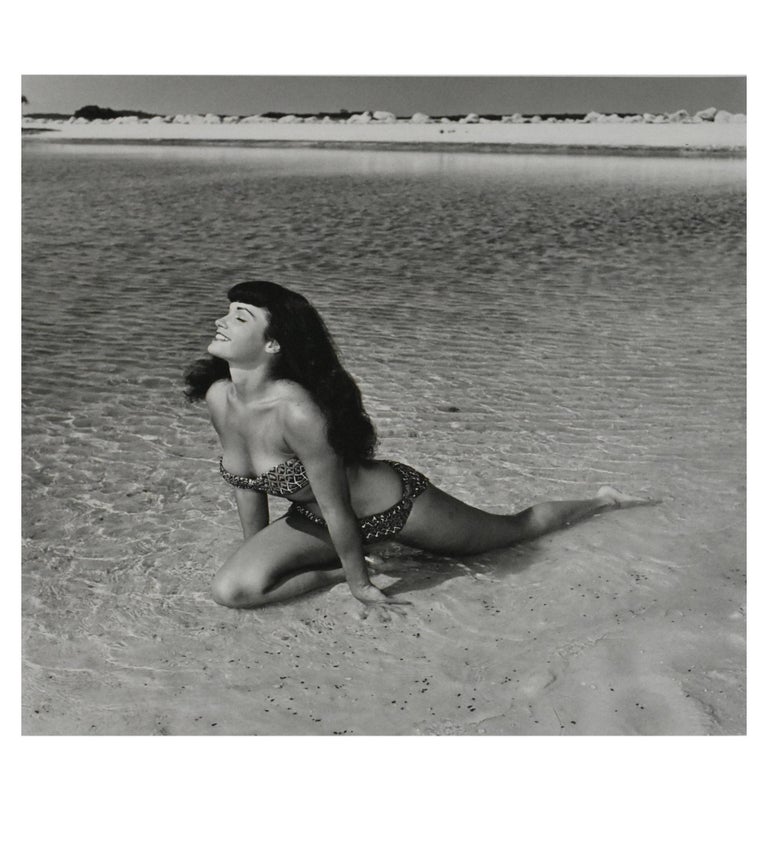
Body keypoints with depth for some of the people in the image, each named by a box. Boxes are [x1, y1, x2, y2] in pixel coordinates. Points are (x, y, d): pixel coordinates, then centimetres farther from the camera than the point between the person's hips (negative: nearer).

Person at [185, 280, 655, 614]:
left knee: (518, 527, 15)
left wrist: (361, 582, -12)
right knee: (231, 590, -9)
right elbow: (245, 483, 3)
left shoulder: (297, 411, -38)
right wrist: (255, 555, 13)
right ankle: (339, 570, 13)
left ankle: (603, 502, 43)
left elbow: (337, 508, -26)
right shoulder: (218, 397, -13)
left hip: (395, 506, -6)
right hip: (318, 517, 7)